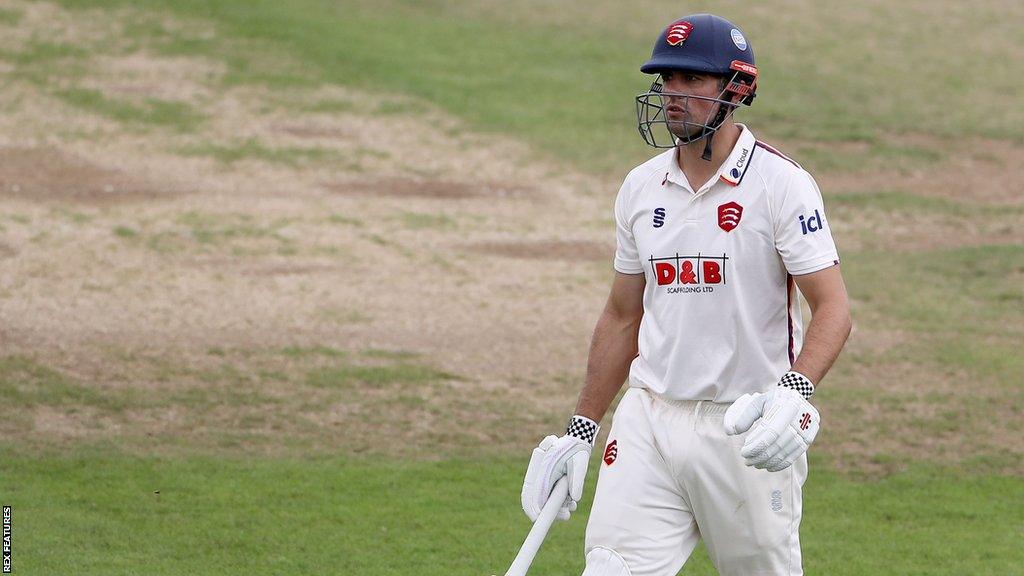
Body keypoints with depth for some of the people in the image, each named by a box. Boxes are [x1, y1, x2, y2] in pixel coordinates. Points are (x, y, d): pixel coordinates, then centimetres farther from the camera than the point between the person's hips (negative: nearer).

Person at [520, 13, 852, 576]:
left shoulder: (782, 185, -8)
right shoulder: (641, 187, 10)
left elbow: (832, 307, -13)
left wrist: (796, 392, -31)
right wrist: (580, 432, 16)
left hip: (747, 430, -4)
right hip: (651, 419, 4)